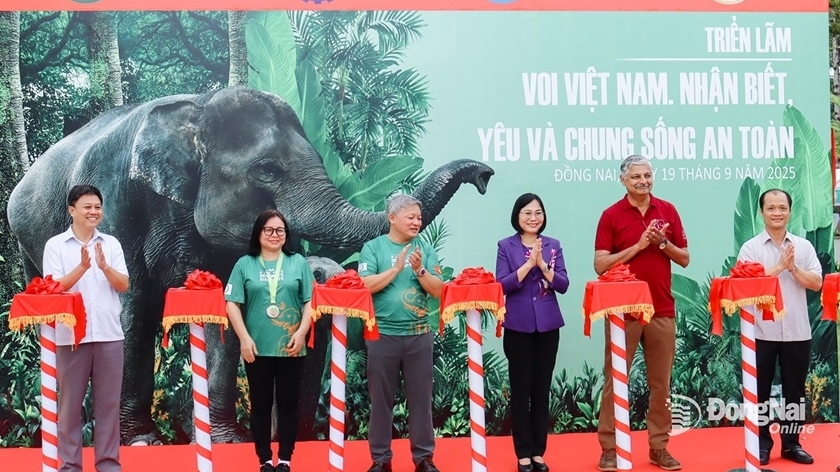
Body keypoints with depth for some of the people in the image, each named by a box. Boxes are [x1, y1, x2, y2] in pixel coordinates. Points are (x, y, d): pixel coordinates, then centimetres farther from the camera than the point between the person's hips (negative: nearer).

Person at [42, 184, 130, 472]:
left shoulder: (111, 243, 9)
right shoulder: (55, 245, 2)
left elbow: (124, 285, 3)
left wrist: (104, 266, -15)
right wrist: (81, 267, -21)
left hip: (109, 335, 2)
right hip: (70, 336, -2)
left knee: (108, 403, 6)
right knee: (70, 403, 3)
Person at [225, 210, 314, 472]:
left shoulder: (298, 263, 6)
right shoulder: (245, 264, 4)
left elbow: (310, 302, 2)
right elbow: (232, 304, 0)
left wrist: (301, 333, -9)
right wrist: (244, 338, -9)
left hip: (291, 349, 0)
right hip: (257, 348, 0)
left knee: (288, 404, 6)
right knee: (260, 405, 6)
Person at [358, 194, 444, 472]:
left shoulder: (425, 249, 5)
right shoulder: (373, 248, 0)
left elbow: (437, 290, 0)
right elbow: (365, 286, -11)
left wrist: (420, 270, -16)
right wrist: (397, 268, -16)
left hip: (419, 335, 2)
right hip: (382, 334, -2)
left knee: (420, 398, 7)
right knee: (381, 399, 6)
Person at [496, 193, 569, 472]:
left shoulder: (553, 245, 6)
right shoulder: (506, 246, -1)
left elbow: (563, 285, -1)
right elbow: (502, 285, -9)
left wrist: (542, 265, -15)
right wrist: (528, 263, -18)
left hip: (548, 326, 2)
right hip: (518, 327, -2)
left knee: (542, 390, 7)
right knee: (520, 391, 2)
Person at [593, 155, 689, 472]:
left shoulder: (668, 211, 7)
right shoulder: (611, 215, -2)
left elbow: (684, 258, 9)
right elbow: (600, 265, -8)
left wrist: (663, 243, -9)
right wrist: (638, 246, -14)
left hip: (662, 310, 3)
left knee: (661, 383, 7)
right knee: (615, 380, 2)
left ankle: (659, 447, 16)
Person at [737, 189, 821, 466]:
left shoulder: (804, 246, 7)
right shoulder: (750, 248, -1)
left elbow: (816, 283, 1)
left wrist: (794, 268, -12)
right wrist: (779, 266, -14)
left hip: (797, 332, 2)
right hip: (762, 332, -2)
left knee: (795, 391, 9)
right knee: (760, 391, 3)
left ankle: (791, 443, 20)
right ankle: (761, 444, 14)